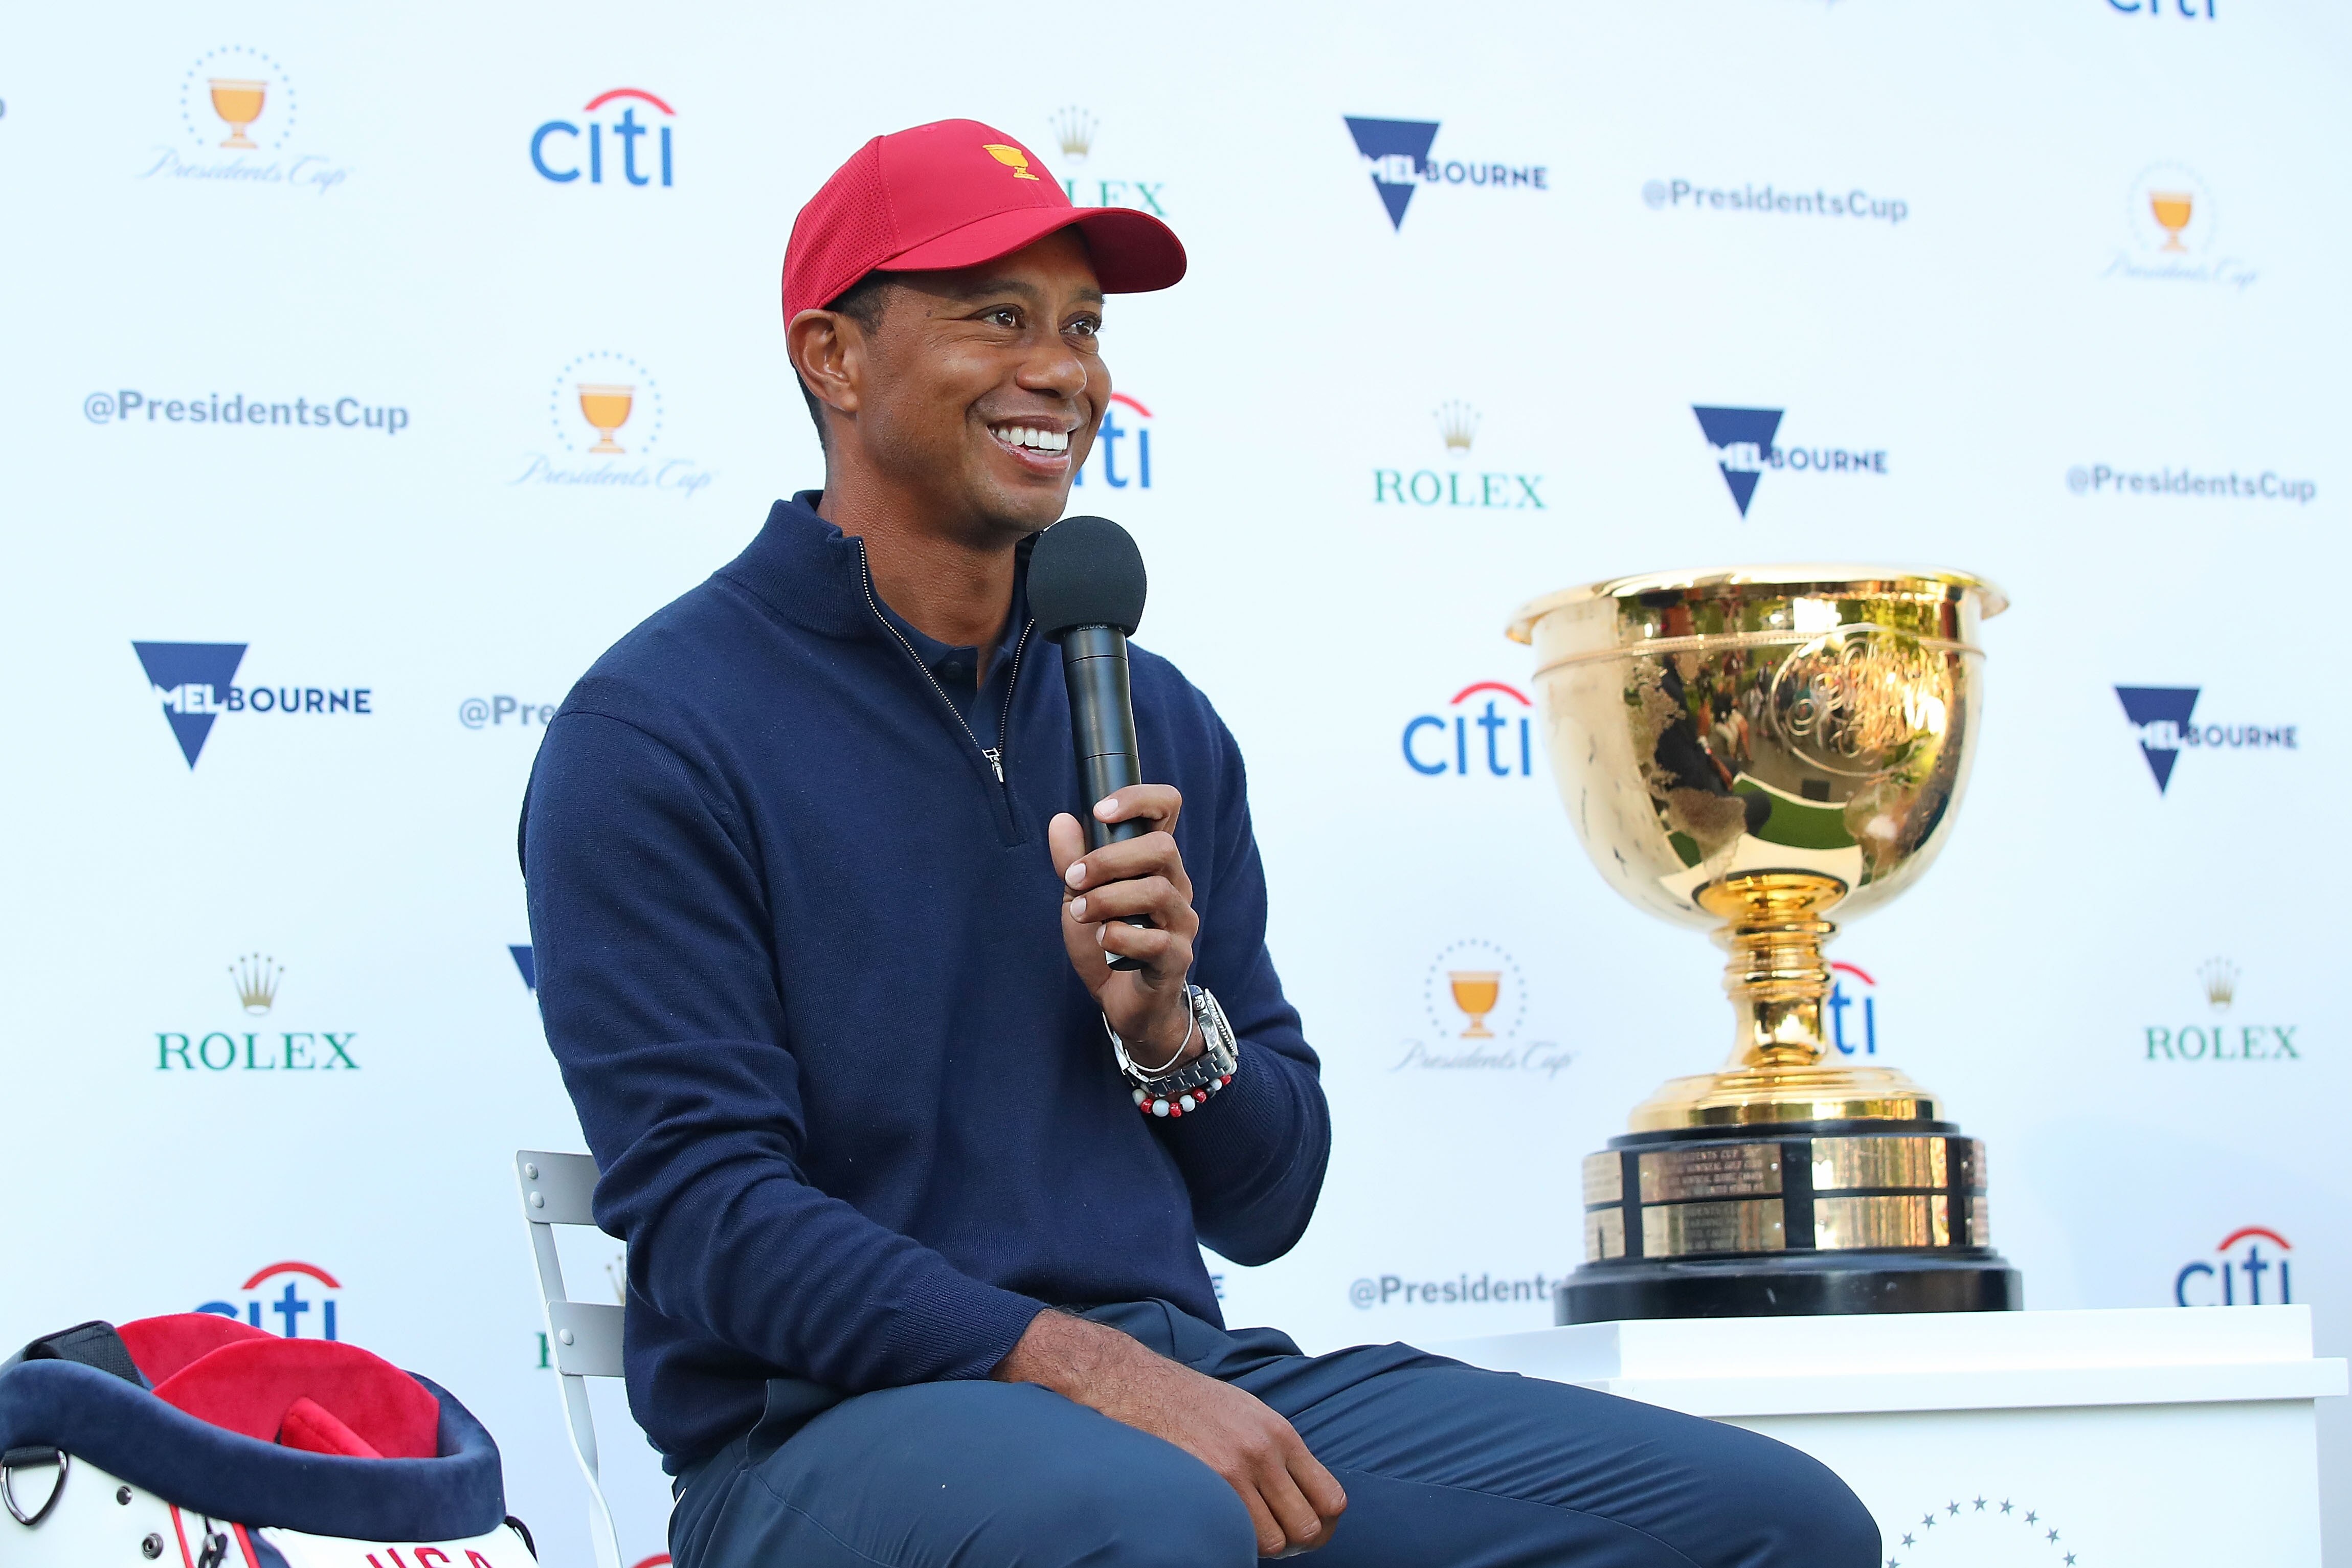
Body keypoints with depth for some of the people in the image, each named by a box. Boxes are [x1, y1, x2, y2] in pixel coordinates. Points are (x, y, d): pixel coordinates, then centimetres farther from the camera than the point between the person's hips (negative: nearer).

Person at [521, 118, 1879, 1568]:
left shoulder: (1157, 724, 15)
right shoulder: (655, 734, -4)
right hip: (832, 1423, -6)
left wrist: (1166, 1023, -5)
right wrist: (1095, 1369, -22)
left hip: (1179, 1376, 6)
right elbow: (703, 1213, -13)